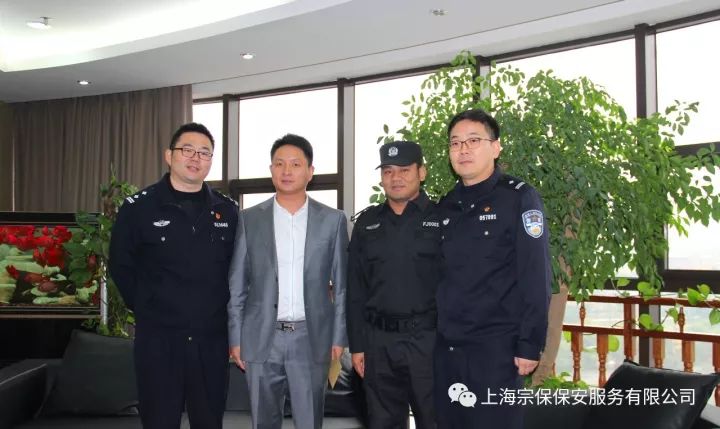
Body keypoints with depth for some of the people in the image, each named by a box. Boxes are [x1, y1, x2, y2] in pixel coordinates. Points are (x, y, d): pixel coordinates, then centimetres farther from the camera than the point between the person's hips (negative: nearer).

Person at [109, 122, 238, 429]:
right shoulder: (138, 207, -4)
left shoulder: (227, 211, 4)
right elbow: (120, 265, 3)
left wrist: (219, 309, 7)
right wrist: (146, 308, 4)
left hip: (211, 338, 3)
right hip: (158, 337, -2)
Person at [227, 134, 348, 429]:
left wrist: (339, 336, 0)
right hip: (261, 339, 1)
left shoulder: (333, 220, 2)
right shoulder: (249, 219, 3)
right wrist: (236, 338, 1)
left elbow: (341, 284, 4)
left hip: (311, 339, -1)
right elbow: (237, 285, 4)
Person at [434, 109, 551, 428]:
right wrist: (432, 333, 12)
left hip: (496, 347, -6)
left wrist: (530, 344, -14)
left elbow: (535, 278, -11)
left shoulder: (519, 198, -7)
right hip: (446, 347, 6)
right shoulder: (446, 206, 10)